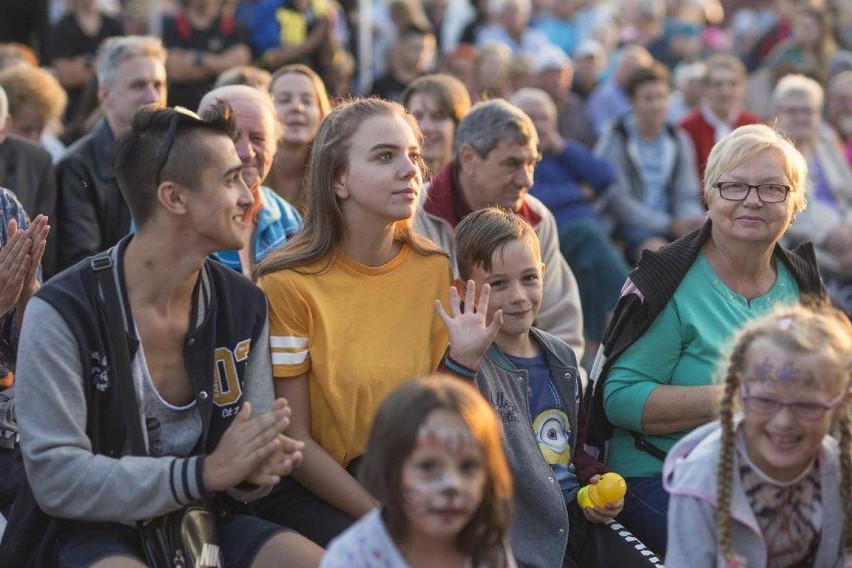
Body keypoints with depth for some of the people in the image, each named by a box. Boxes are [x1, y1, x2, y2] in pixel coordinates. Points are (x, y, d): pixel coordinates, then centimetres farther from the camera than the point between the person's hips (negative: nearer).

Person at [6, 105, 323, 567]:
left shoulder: (244, 306, 3)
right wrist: (205, 472, -25)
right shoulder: (61, 313, -15)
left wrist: (253, 471, -17)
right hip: (91, 530, -5)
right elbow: (56, 476, -19)